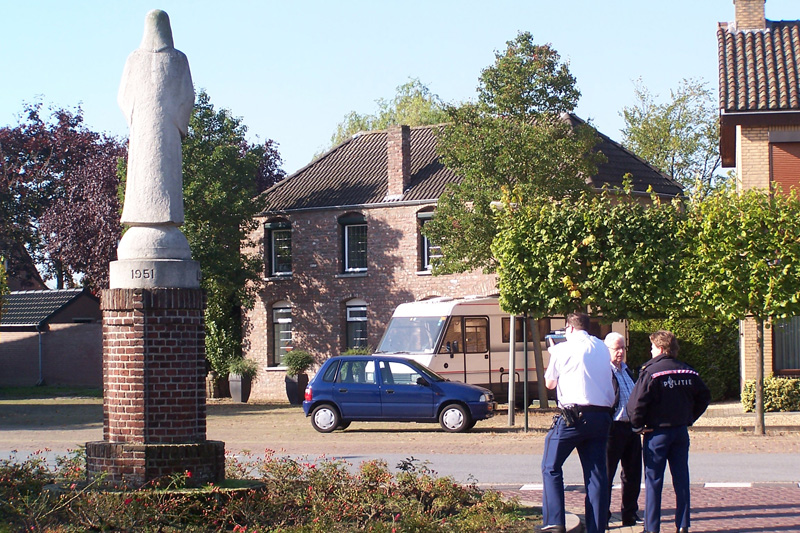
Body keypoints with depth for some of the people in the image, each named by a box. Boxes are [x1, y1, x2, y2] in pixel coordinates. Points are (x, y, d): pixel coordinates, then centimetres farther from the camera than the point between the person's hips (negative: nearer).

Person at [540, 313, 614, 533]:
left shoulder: (562, 349, 0)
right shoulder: (602, 348, 12)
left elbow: (549, 383, 12)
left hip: (573, 415, -4)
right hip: (601, 416, 5)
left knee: (551, 467, 6)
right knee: (596, 474, 6)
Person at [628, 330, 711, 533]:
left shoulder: (651, 371, -13)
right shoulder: (688, 372, 4)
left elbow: (636, 403, -20)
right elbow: (704, 397, 11)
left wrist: (638, 425, -7)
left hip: (657, 432, -5)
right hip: (681, 431, 5)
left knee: (653, 480, 2)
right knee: (681, 479, 9)